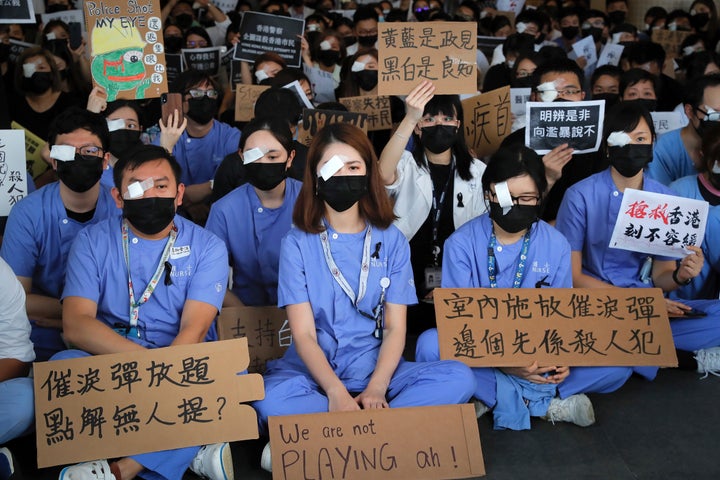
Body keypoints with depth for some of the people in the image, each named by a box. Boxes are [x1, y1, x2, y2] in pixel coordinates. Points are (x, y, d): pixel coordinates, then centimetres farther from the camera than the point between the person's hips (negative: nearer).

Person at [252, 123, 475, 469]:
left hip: (376, 368, 3)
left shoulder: (391, 240, 4)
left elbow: (395, 328, -1)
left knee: (458, 378, -24)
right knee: (271, 399, -35)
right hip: (314, 371, -2)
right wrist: (336, 392, -25)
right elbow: (303, 334, -8)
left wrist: (376, 388, -19)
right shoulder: (297, 243, -2)